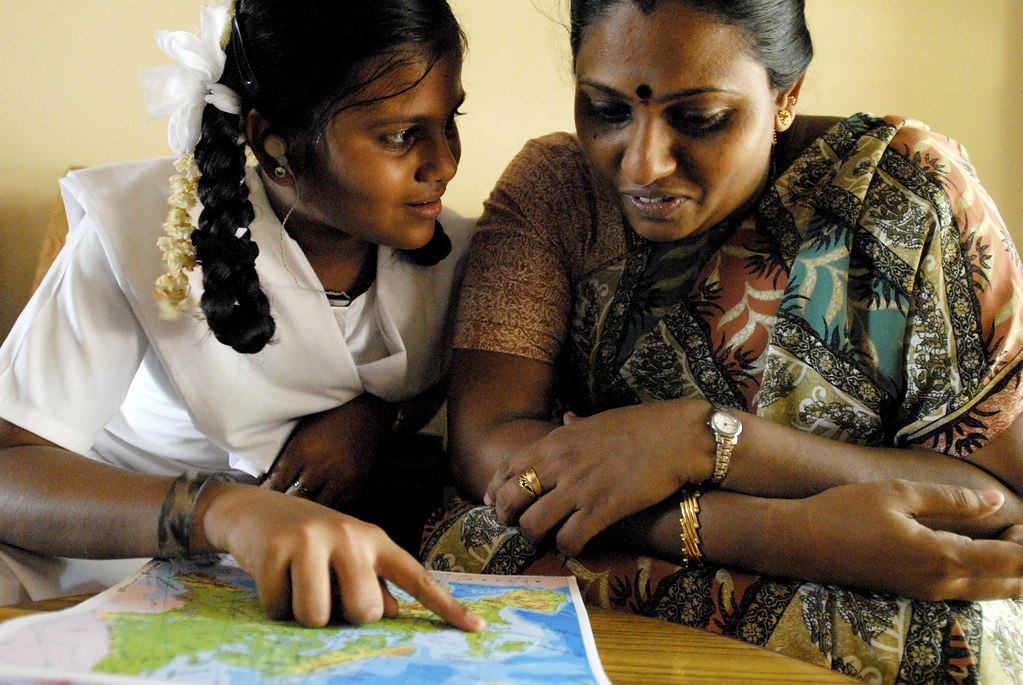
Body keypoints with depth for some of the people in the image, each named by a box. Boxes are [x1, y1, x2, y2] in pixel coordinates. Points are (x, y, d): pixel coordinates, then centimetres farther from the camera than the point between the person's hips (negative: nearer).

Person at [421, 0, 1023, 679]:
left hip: (868, 622, 0)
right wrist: (792, 537, -29)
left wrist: (704, 437, -26)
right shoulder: (554, 186, -5)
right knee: (471, 547, -28)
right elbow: (486, 446, -18)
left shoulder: (909, 190, -10)